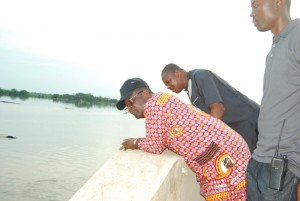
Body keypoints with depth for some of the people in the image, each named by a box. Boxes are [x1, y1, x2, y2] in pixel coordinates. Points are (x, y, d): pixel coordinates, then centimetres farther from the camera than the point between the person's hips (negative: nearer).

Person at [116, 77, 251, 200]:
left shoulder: (153, 103, -11)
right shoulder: (163, 103, 18)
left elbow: (154, 147, -11)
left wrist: (137, 143, 7)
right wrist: (138, 142, 13)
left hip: (225, 158, -10)